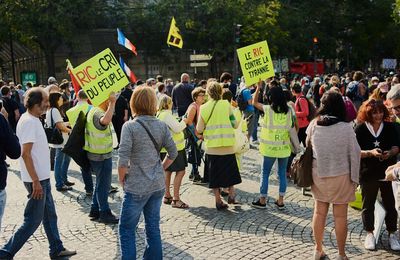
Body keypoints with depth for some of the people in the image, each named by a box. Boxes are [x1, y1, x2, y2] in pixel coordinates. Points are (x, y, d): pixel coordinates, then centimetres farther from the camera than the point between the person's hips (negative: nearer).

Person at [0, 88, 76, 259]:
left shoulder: (33, 119, 10)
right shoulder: (29, 122, -20)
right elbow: (26, 154, -24)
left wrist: (40, 179, 19)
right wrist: (36, 182, -23)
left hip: (42, 177, 10)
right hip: (37, 179, -10)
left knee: (50, 215, 17)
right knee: (33, 221, -1)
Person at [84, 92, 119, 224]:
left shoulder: (93, 110, 8)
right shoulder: (98, 113, -24)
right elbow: (105, 121, -50)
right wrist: (112, 103, -44)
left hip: (96, 154, 10)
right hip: (102, 156, -10)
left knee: (101, 183, 20)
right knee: (103, 185, 2)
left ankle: (95, 210, 29)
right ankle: (105, 214, 12)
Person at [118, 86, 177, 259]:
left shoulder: (129, 126, -13)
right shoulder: (162, 126, 0)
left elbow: (123, 160, -18)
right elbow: (173, 153, 3)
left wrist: (122, 180, -3)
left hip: (136, 188, -5)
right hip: (158, 185, 5)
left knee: (127, 230, 8)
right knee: (153, 227, 16)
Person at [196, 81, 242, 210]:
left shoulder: (204, 107, -3)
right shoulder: (226, 104, -3)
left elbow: (199, 129, -2)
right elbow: (235, 124, -2)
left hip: (211, 145, 0)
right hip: (228, 145, 0)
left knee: (215, 172, 9)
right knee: (230, 170, 19)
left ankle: (218, 200, 11)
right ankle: (231, 195, 13)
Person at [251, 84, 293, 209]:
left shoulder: (268, 109, -8)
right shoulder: (288, 111, -1)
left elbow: (255, 102, 7)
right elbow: (292, 128, 3)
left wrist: (258, 87, 10)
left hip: (270, 148, -3)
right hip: (284, 147, 3)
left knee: (265, 173, 9)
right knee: (282, 174, 11)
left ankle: (262, 200, 15)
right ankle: (280, 201, 16)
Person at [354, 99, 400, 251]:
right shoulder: (360, 129, -6)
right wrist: (371, 153, -23)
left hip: (387, 172, 1)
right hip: (368, 174, -1)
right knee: (368, 205, 11)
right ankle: (369, 234, 27)